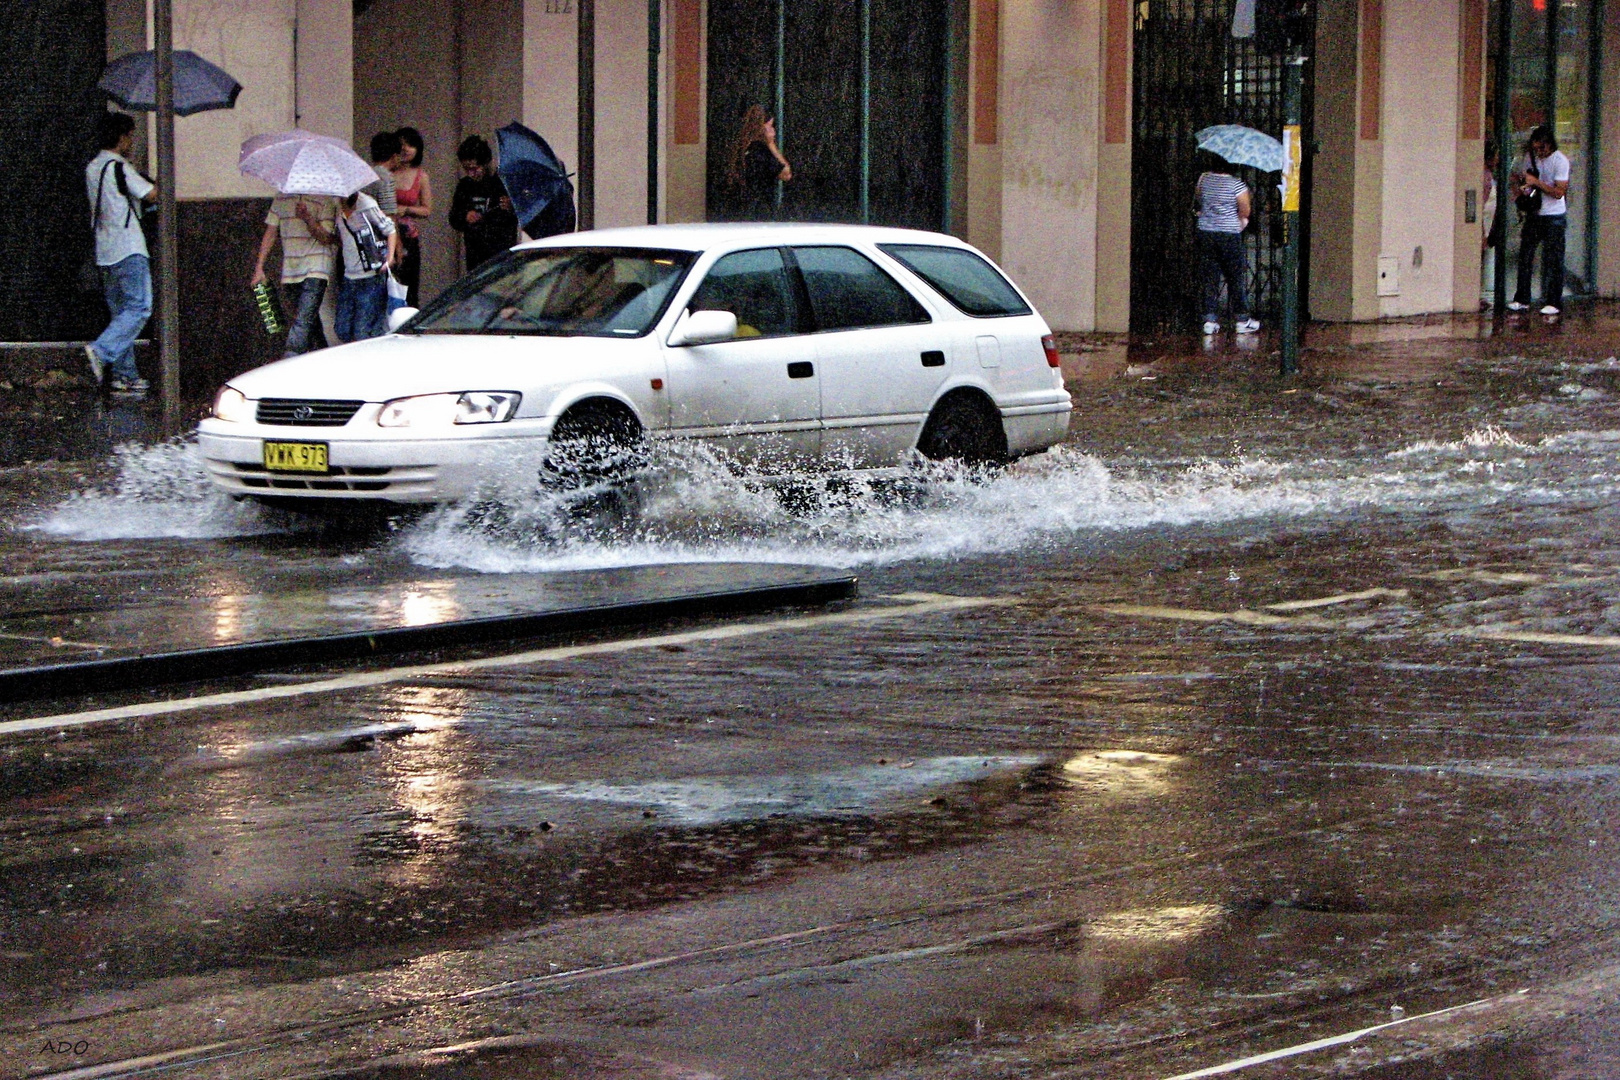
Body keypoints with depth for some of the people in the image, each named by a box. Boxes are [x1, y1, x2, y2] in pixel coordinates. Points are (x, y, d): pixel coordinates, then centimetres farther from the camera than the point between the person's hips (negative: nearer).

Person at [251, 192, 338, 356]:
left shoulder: (324, 199, -5)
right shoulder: (282, 198, 10)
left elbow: (326, 238, -9)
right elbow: (270, 233, 14)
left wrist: (308, 219, -26)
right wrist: (259, 267, 10)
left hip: (315, 270, -6)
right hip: (290, 271, 6)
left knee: (304, 319, -18)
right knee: (310, 319, 14)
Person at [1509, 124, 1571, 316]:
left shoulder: (1560, 161, -13)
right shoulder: (1529, 157, 4)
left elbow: (1559, 192, -18)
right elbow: (1516, 175, 19)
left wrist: (1536, 182, -23)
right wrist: (1519, 189, -3)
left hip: (1554, 217, -6)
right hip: (1533, 215, 6)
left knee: (1552, 261, -3)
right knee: (1524, 256, 7)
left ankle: (1553, 302, 3)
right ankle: (1522, 299, 15)